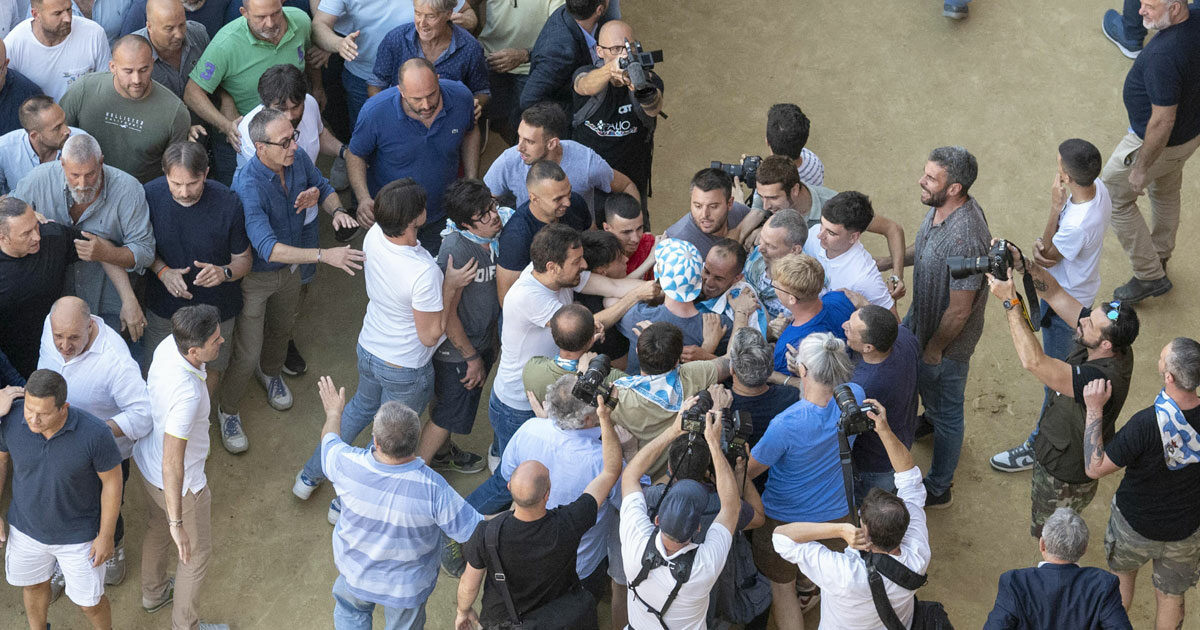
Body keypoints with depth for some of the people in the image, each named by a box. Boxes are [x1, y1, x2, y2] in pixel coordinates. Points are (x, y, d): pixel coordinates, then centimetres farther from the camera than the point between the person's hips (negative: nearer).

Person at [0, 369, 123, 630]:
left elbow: (112, 481, -18)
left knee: (88, 601, 17)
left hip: (79, 534, -3)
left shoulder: (94, 433, -35)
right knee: (34, 584, 29)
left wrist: (106, 536, -9)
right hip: (28, 526, 3)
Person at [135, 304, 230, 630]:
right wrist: (177, 524, -35)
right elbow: (172, 464, -40)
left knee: (157, 527, 34)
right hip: (181, 483, -8)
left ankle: (154, 592, 59)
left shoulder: (168, 345, -18)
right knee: (196, 552, 18)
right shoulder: (187, 393, -43)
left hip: (146, 460, 8)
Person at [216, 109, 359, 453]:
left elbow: (324, 188, 3)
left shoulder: (299, 160, -18)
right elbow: (267, 248, -46)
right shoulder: (248, 188, -39)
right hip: (255, 276, -7)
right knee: (247, 352, 4)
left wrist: (336, 210, -21)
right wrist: (324, 255, -52)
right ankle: (228, 410, 31)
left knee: (282, 327, 31)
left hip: (290, 268, 7)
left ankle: (270, 372, 62)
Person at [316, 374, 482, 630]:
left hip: (356, 571, 1)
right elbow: (475, 531, -26)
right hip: (407, 585, -1)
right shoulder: (432, 489, -39)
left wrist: (333, 412, 16)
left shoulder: (349, 466, -32)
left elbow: (330, 442, -6)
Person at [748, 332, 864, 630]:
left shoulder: (785, 425, -38)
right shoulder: (854, 397, -24)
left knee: (782, 586, 23)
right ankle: (807, 592, 66)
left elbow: (748, 471, -19)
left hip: (785, 518, -5)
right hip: (836, 513, 5)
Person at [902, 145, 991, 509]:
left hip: (948, 336, -9)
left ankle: (938, 490, 34)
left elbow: (960, 310, -29)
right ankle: (931, 417, 66)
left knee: (947, 411, 13)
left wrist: (934, 348, -16)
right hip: (922, 315, 9)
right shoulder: (942, 206, -13)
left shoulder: (965, 238, -41)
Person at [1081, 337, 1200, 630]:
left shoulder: (1147, 424, -37)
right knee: (1170, 596, 25)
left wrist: (1094, 409, -26)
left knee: (1123, 572, 30)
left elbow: (1095, 467, -27)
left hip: (1135, 527, -3)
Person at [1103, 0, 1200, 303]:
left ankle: (1149, 275, 23)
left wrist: (1141, 167, -20)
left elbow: (1162, 121, -33)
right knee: (1166, 193, 31)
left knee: (1113, 196, 14)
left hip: (1161, 142, -9)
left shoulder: (1163, 56, -40)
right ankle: (1160, 259, 55)